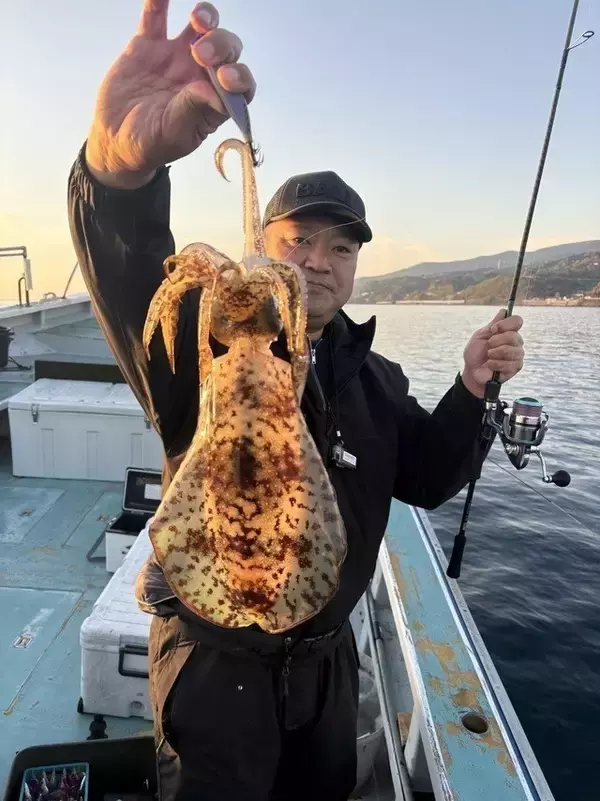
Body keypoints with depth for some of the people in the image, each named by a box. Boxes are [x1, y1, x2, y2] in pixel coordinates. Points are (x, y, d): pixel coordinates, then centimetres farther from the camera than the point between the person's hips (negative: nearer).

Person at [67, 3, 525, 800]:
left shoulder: (373, 376, 1)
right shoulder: (205, 337, -16)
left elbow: (427, 480, 1)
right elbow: (130, 274, -37)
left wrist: (472, 392, -14)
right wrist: (122, 167, -57)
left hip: (326, 650, 6)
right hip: (214, 654, -5)